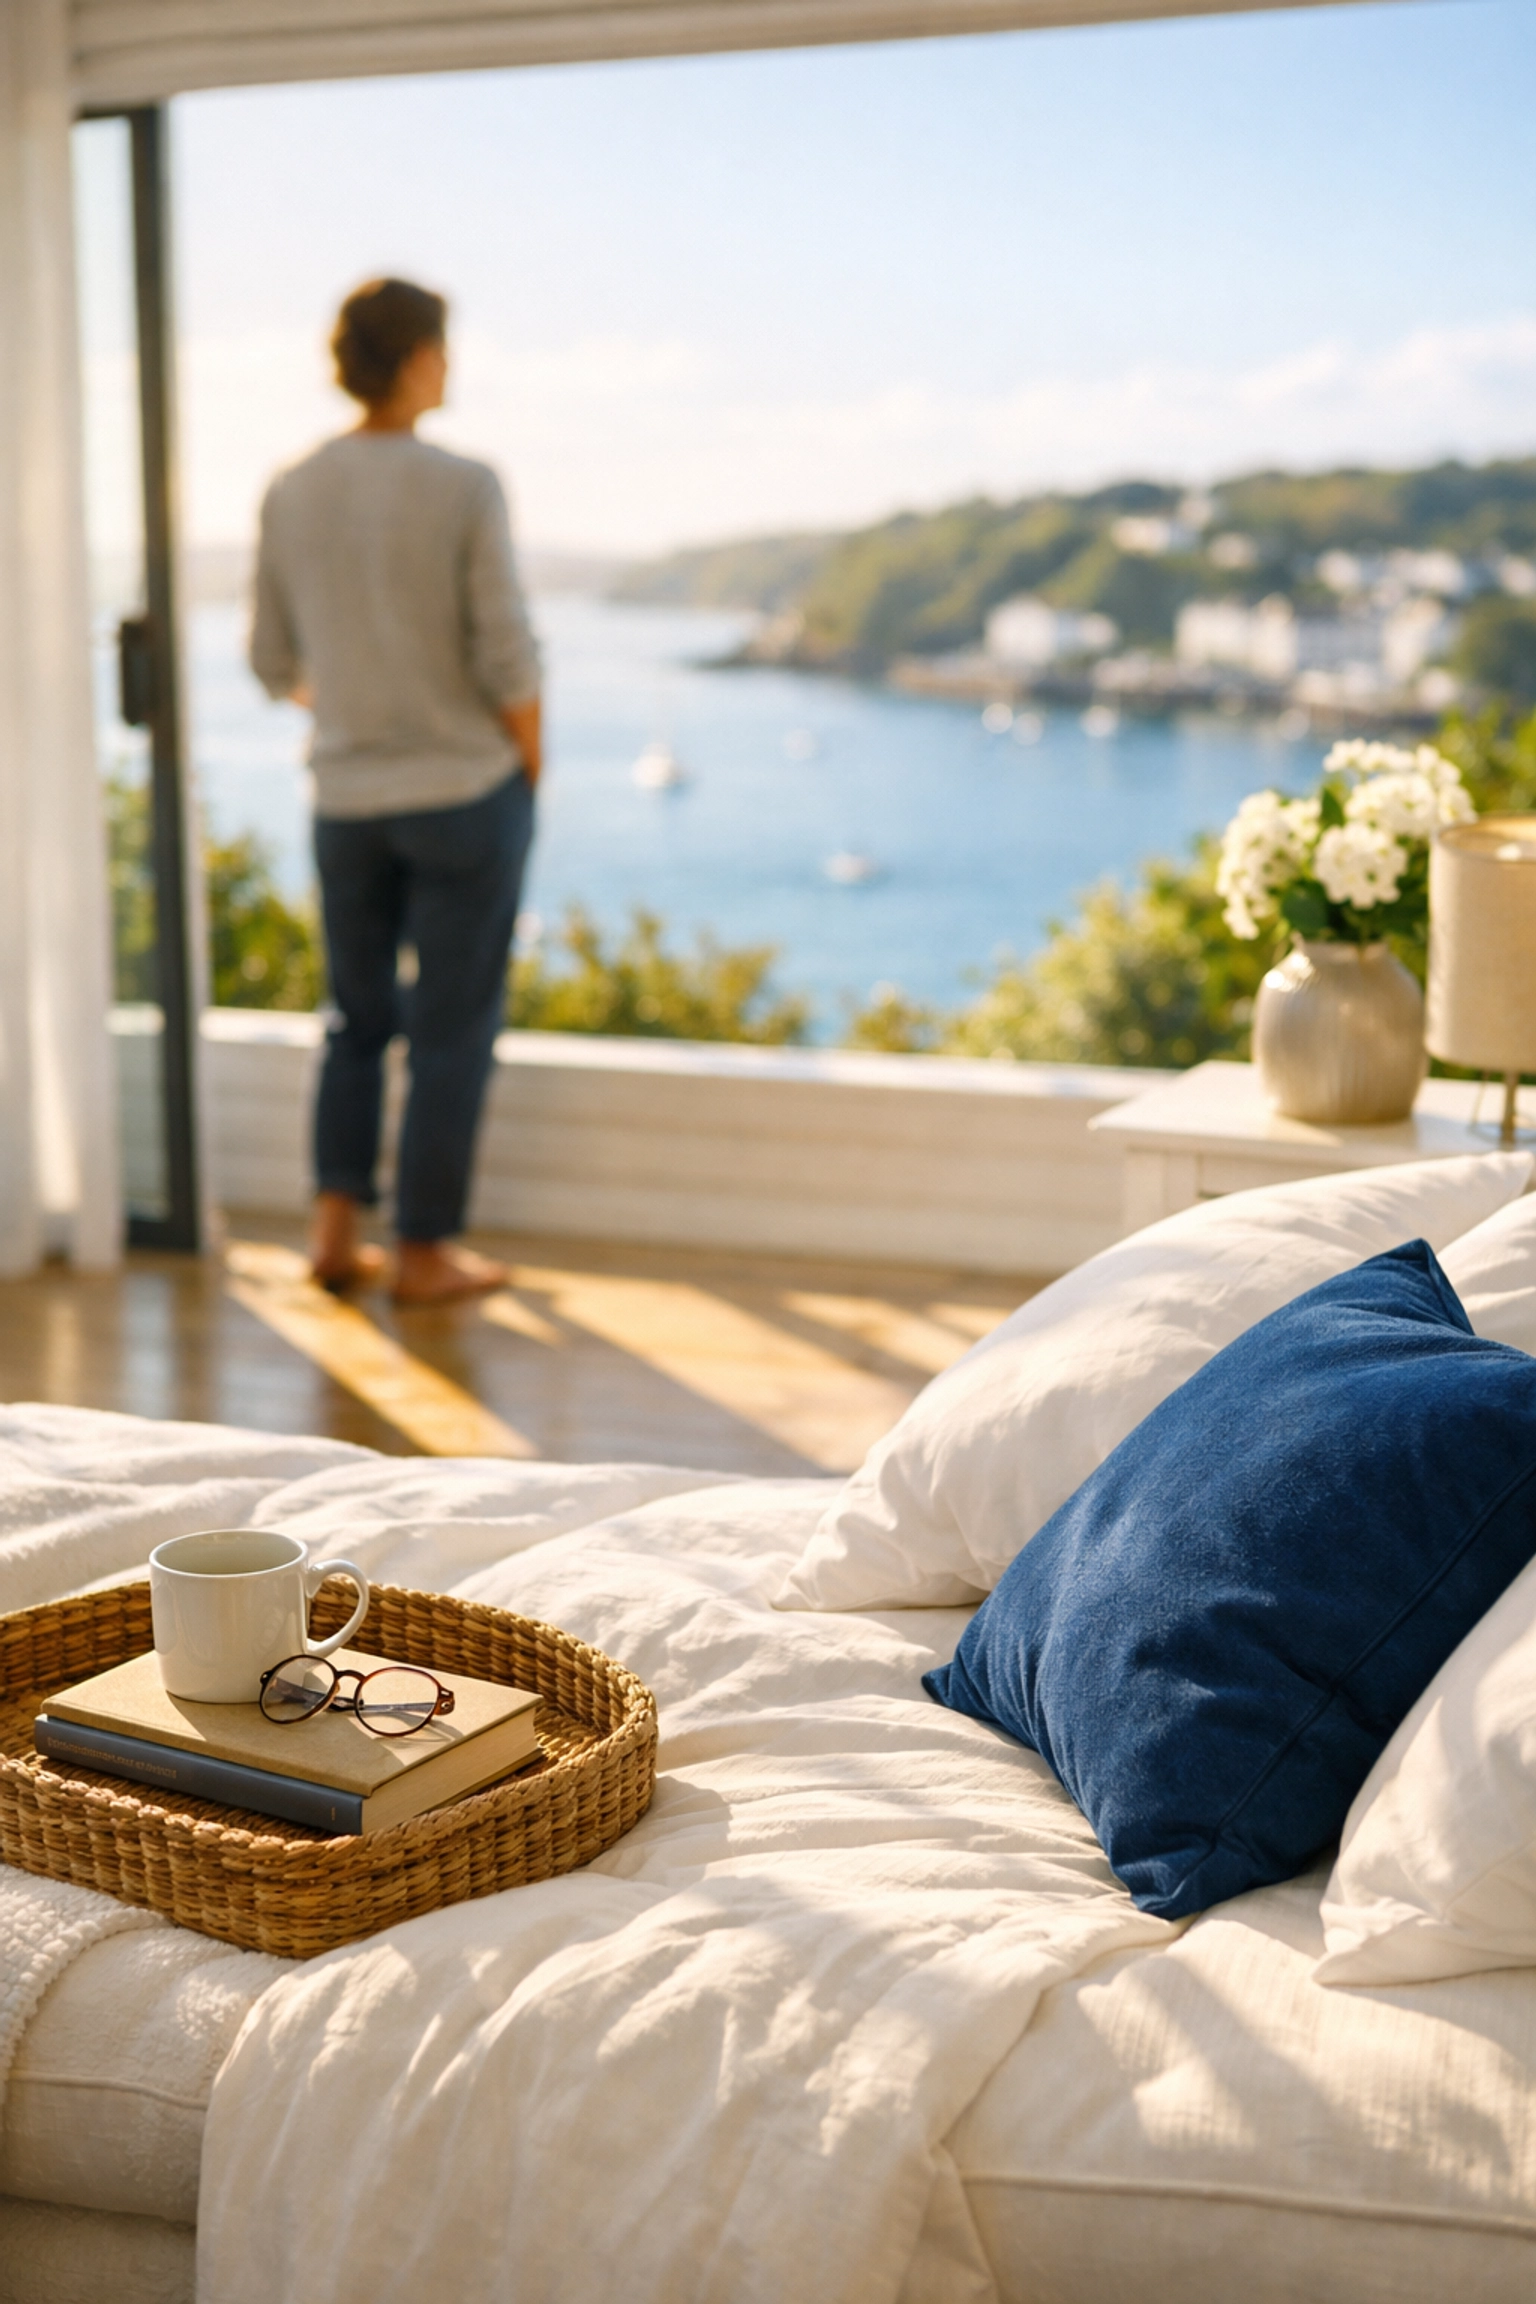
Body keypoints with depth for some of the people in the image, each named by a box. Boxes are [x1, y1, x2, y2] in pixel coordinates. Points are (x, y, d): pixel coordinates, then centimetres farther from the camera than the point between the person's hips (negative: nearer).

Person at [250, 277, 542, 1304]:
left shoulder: (291, 494, 0)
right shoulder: (465, 489, -13)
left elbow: (275, 662, 6)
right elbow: (509, 659, -14)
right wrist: (531, 764, 2)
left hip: (347, 796, 4)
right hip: (468, 791, -4)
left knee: (359, 1014, 19)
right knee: (455, 1026, 6)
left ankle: (338, 1224, 11)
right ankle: (424, 1249, 12)